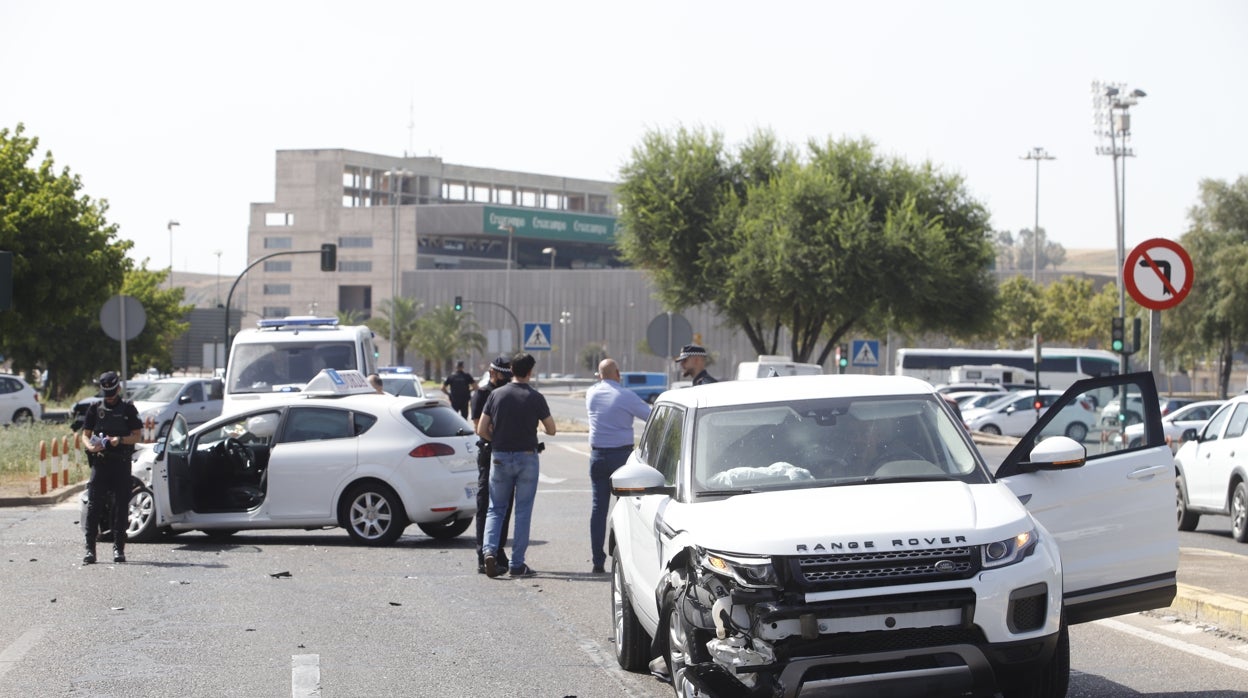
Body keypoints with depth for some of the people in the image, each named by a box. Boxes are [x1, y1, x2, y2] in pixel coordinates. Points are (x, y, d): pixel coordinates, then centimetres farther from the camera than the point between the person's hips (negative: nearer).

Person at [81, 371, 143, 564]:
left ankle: (119, 548, 6)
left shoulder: (128, 408, 6)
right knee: (94, 505, -6)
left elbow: (138, 436, 4)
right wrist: (91, 446, -11)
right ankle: (90, 548, -7)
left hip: (121, 463, -1)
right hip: (100, 461, 1)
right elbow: (85, 435, 11)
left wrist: (120, 440, -14)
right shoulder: (95, 409, 11)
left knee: (121, 505, 0)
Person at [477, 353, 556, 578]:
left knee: (496, 509, 12)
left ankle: (489, 550, -10)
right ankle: (517, 564, 4)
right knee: (523, 512, 4)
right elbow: (551, 430, 1)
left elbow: (481, 430, -1)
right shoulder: (535, 398, -7)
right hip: (527, 457, -2)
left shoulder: (496, 395, -1)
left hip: (500, 458, 2)